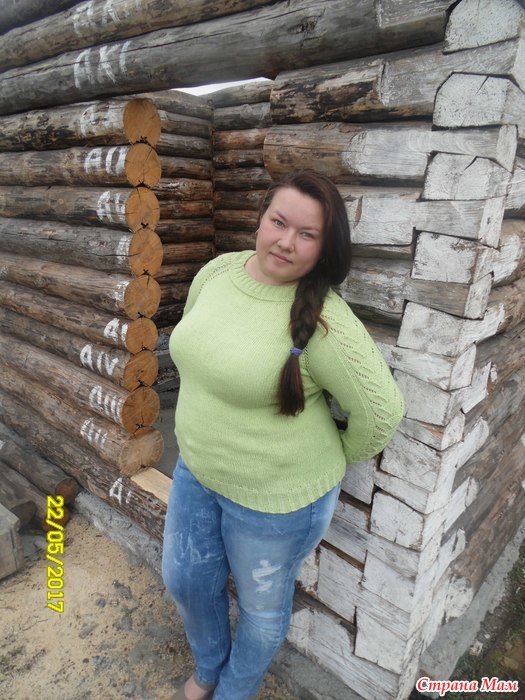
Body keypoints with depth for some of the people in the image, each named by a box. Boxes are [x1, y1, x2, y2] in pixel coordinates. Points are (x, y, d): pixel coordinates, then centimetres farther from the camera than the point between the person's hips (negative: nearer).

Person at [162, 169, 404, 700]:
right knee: (184, 581, 25)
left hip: (276, 494, -6)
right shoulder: (216, 271, -7)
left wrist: (338, 459, -5)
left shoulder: (322, 320, -28)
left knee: (261, 605, 21)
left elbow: (381, 410, -21)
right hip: (197, 469, 7)